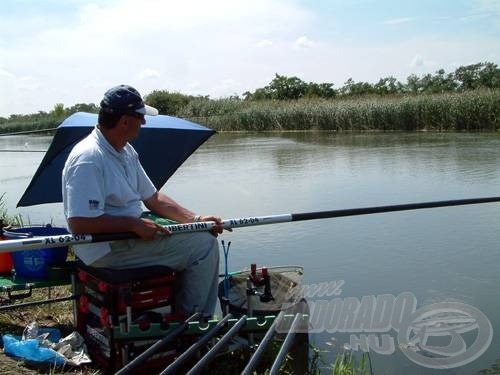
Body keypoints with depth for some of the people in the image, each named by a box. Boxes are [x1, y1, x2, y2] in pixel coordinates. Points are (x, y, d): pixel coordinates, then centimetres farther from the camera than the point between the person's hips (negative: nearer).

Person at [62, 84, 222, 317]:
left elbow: (153, 198, 13)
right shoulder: (88, 159, -22)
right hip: (107, 249, -10)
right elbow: (79, 223, -27)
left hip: (131, 233, 11)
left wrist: (196, 219, 2)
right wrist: (134, 224, -23)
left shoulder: (126, 152, 10)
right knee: (204, 245, -13)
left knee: (204, 235, 12)